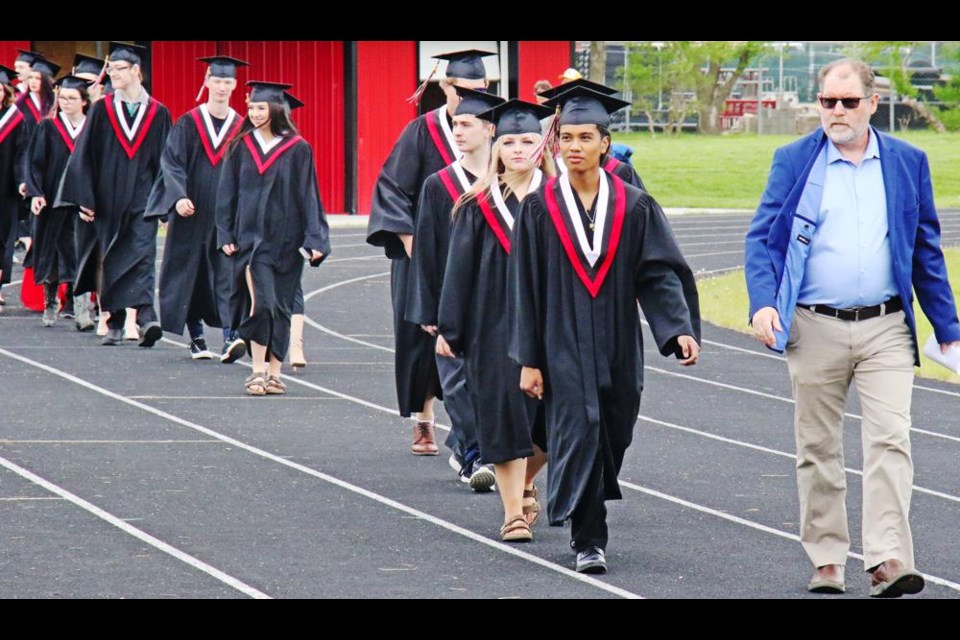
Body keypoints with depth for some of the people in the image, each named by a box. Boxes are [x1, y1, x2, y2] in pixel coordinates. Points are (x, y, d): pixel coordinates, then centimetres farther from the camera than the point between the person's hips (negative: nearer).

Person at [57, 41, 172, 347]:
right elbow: (84, 156, 3)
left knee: (142, 253, -15)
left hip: (142, 198, -2)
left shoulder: (158, 114, 4)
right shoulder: (102, 111, 5)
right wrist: (84, 199, -5)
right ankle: (115, 324, 13)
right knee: (111, 260, 5)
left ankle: (145, 316, -27)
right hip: (108, 200, 2)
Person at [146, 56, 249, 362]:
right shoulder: (188, 124, 2)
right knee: (191, 275, 6)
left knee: (229, 272, -11)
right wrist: (179, 196, -19)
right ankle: (196, 340, 18)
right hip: (192, 214, 0)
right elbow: (171, 162, -4)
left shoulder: (242, 128, 6)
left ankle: (230, 338, -21)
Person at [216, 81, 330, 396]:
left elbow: (308, 196, 0)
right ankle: (258, 371, -8)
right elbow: (227, 192, 9)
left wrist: (314, 239, -6)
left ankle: (274, 373, 12)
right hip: (250, 236, 0)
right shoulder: (241, 147, 6)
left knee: (280, 305, 4)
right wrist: (226, 235, 2)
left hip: (284, 238, 0)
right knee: (259, 301, -12)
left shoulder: (297, 150, 0)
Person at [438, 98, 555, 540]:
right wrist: (449, 329, 0)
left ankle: (522, 482, 31)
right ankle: (513, 512, 0)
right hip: (495, 320, -1)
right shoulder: (479, 206, 4)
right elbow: (460, 269, 4)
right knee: (504, 413, -4)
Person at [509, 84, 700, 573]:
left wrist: (679, 329, -18)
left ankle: (587, 515, 36)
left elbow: (660, 274, -3)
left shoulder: (634, 207, 1)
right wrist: (529, 359, -4)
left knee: (612, 437, 11)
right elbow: (526, 288, 0)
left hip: (617, 345, 2)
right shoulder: (540, 208, -1)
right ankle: (588, 541, -7)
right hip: (565, 344, -2)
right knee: (578, 432, -11)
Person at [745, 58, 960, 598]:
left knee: (890, 439, -13)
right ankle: (827, 562, 15)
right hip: (816, 330, 0)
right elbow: (762, 238, 1)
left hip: (885, 328, 0)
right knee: (818, 448, 6)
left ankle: (889, 561, -17)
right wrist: (763, 302, -16)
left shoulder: (907, 163, 7)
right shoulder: (794, 162, 3)